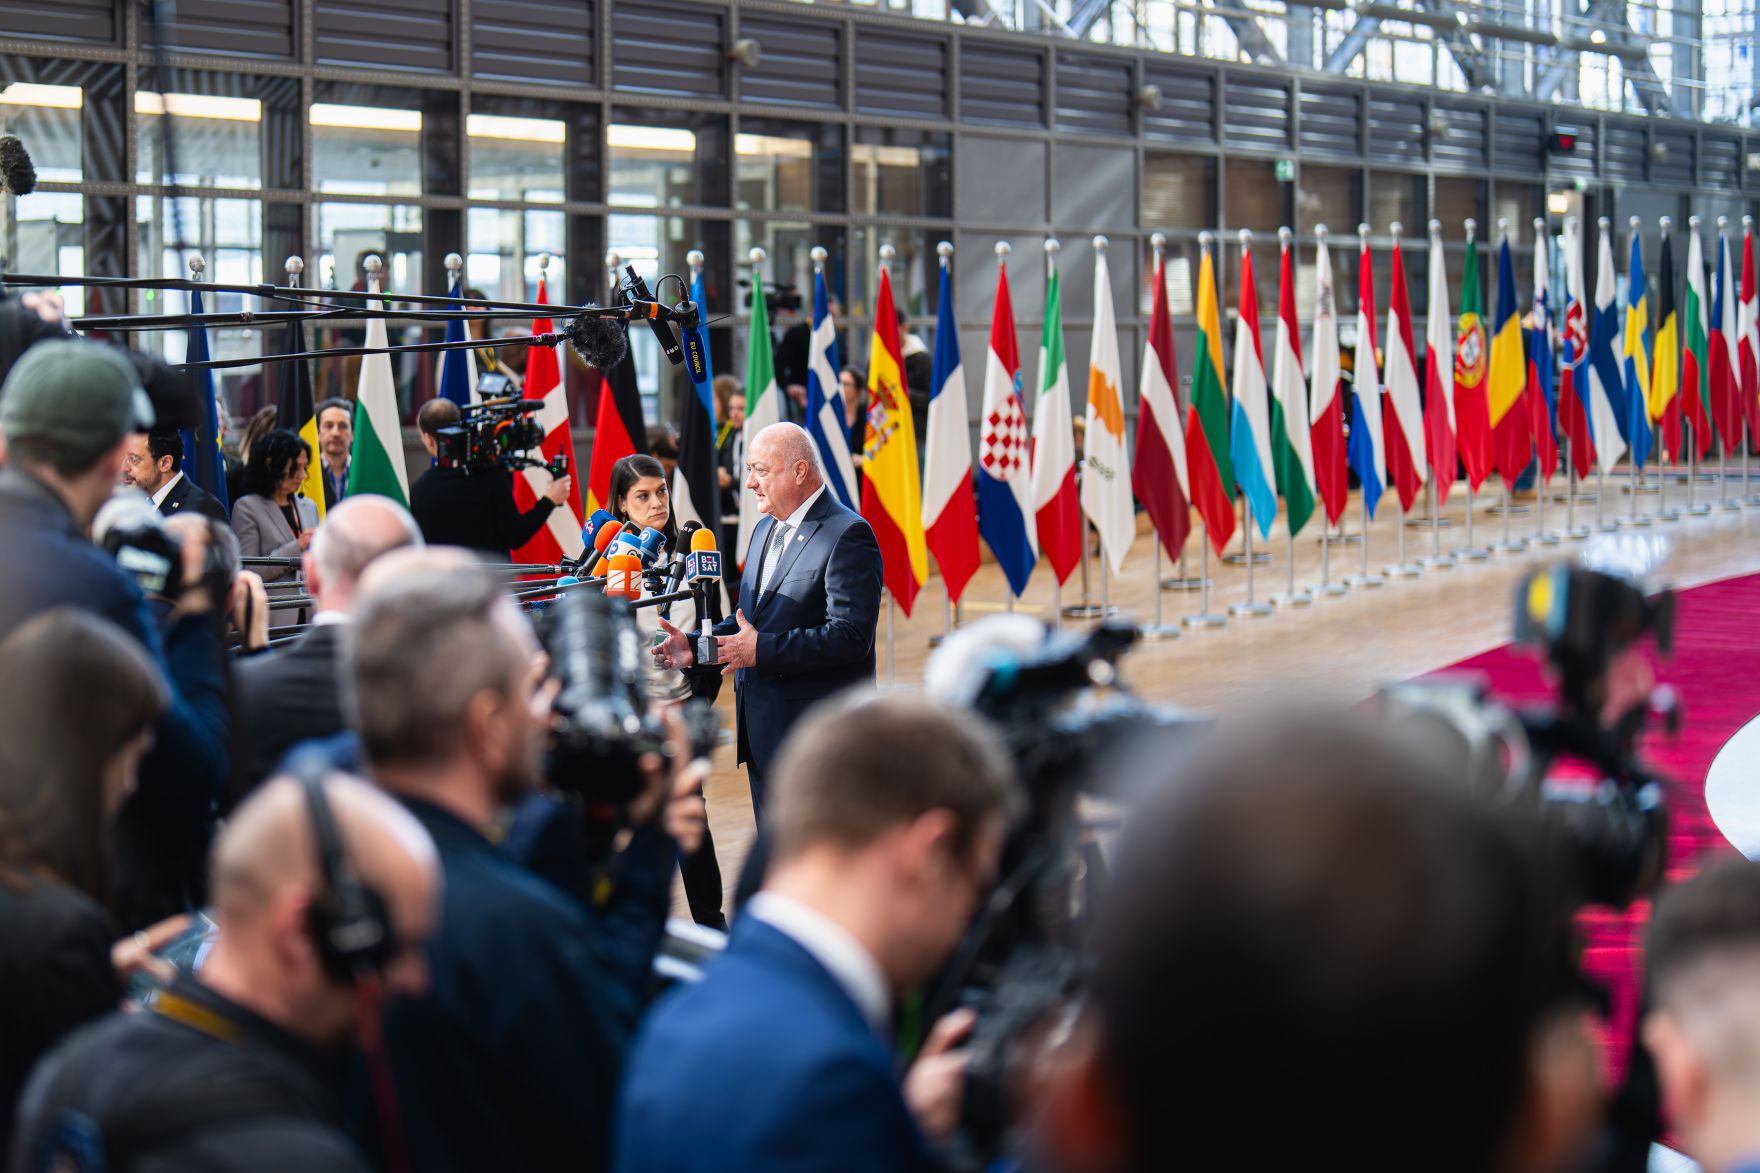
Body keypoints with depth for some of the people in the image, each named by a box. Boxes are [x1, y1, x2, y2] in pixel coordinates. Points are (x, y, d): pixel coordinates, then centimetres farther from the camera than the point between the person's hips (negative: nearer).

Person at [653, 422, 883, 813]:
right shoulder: (765, 529, 17)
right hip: (763, 735, 9)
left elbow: (850, 636, -22)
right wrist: (696, 646, 4)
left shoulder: (847, 534, -14)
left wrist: (762, 649, -24)